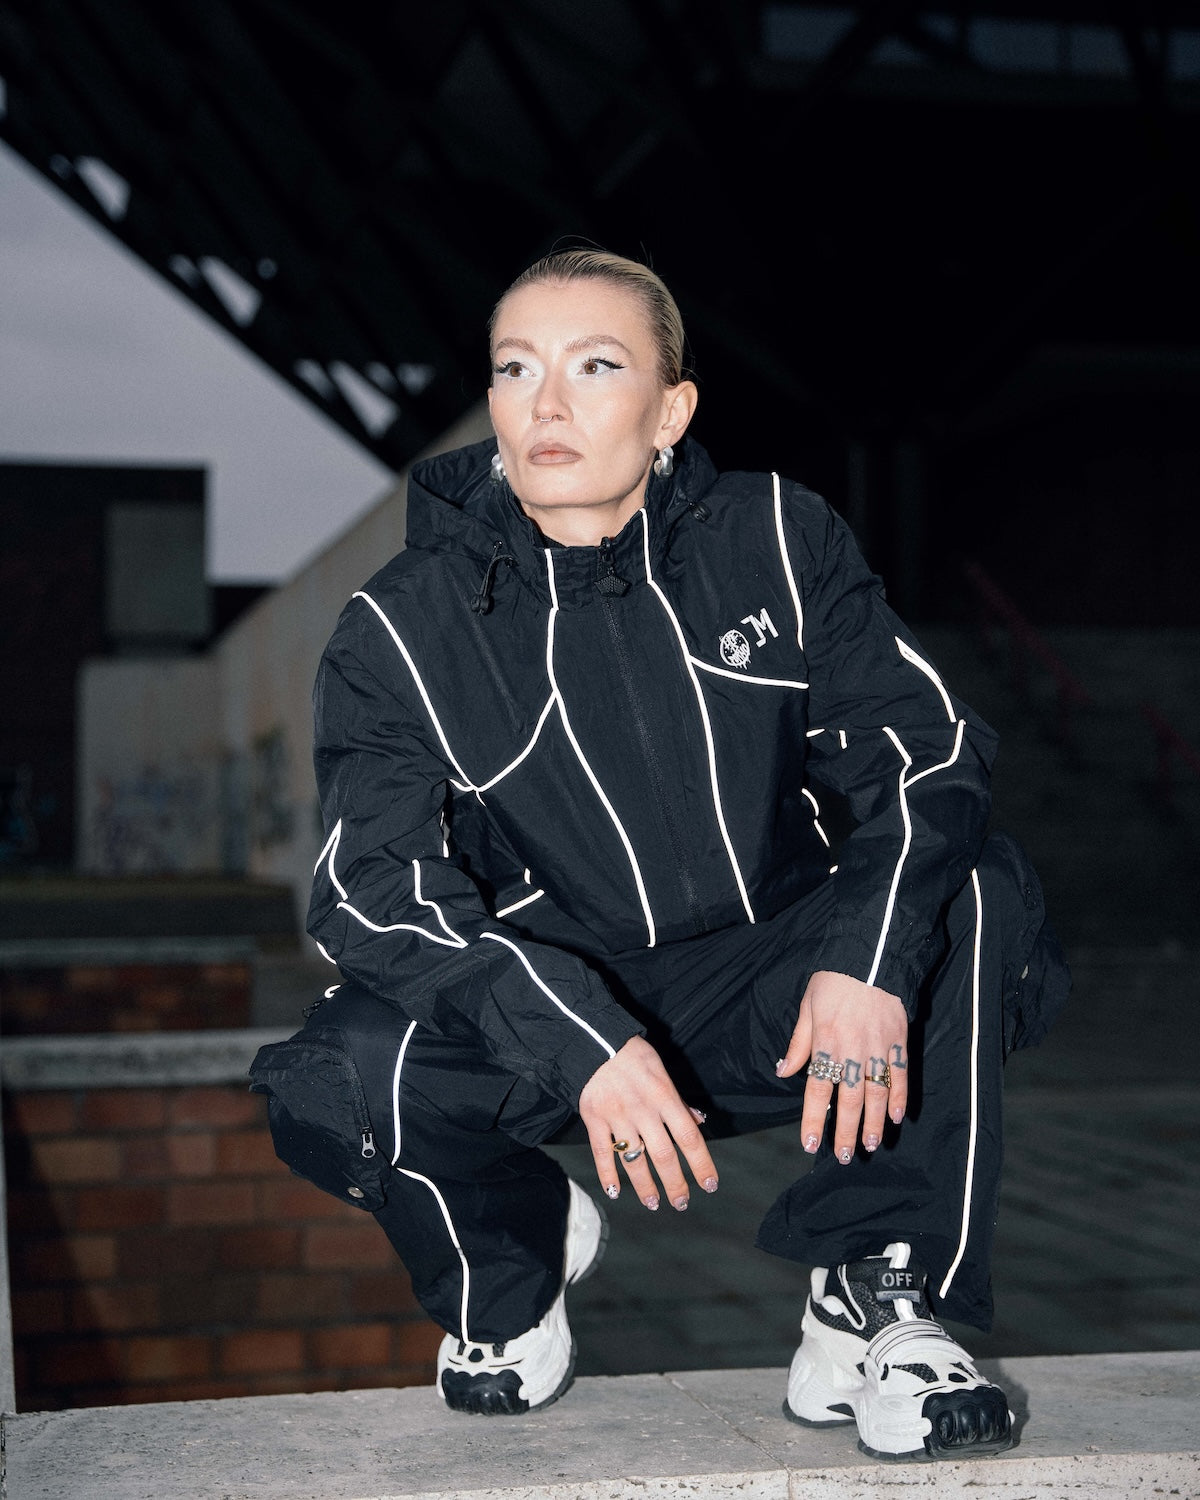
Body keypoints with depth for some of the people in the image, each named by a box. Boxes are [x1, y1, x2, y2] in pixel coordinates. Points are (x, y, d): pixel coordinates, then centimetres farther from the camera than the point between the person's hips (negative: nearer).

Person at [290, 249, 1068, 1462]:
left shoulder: (774, 542, -4)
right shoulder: (403, 630, -8)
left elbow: (925, 745, -10)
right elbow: (372, 887, -18)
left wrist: (868, 954, -31)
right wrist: (580, 1041, -34)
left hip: (772, 1000, 1)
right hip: (553, 1010, 0)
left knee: (978, 900, -26)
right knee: (354, 1066, -31)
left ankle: (870, 1301, -11)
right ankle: (511, 1254, 7)